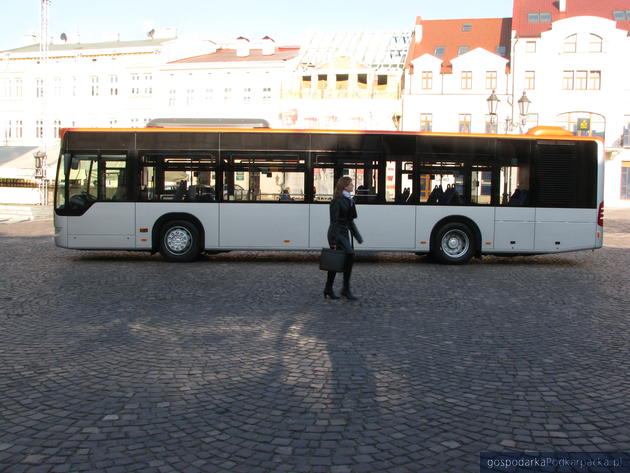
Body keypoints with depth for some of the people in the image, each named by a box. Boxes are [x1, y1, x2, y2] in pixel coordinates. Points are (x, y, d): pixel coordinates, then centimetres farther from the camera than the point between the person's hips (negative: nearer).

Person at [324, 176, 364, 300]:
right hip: (336, 233, -9)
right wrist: (333, 240, -20)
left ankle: (328, 289, 18)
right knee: (350, 255, -19)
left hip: (344, 232, 9)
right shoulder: (336, 201, -12)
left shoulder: (349, 200, 14)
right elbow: (334, 220, -16)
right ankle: (346, 289, -14)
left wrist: (357, 236, 19)